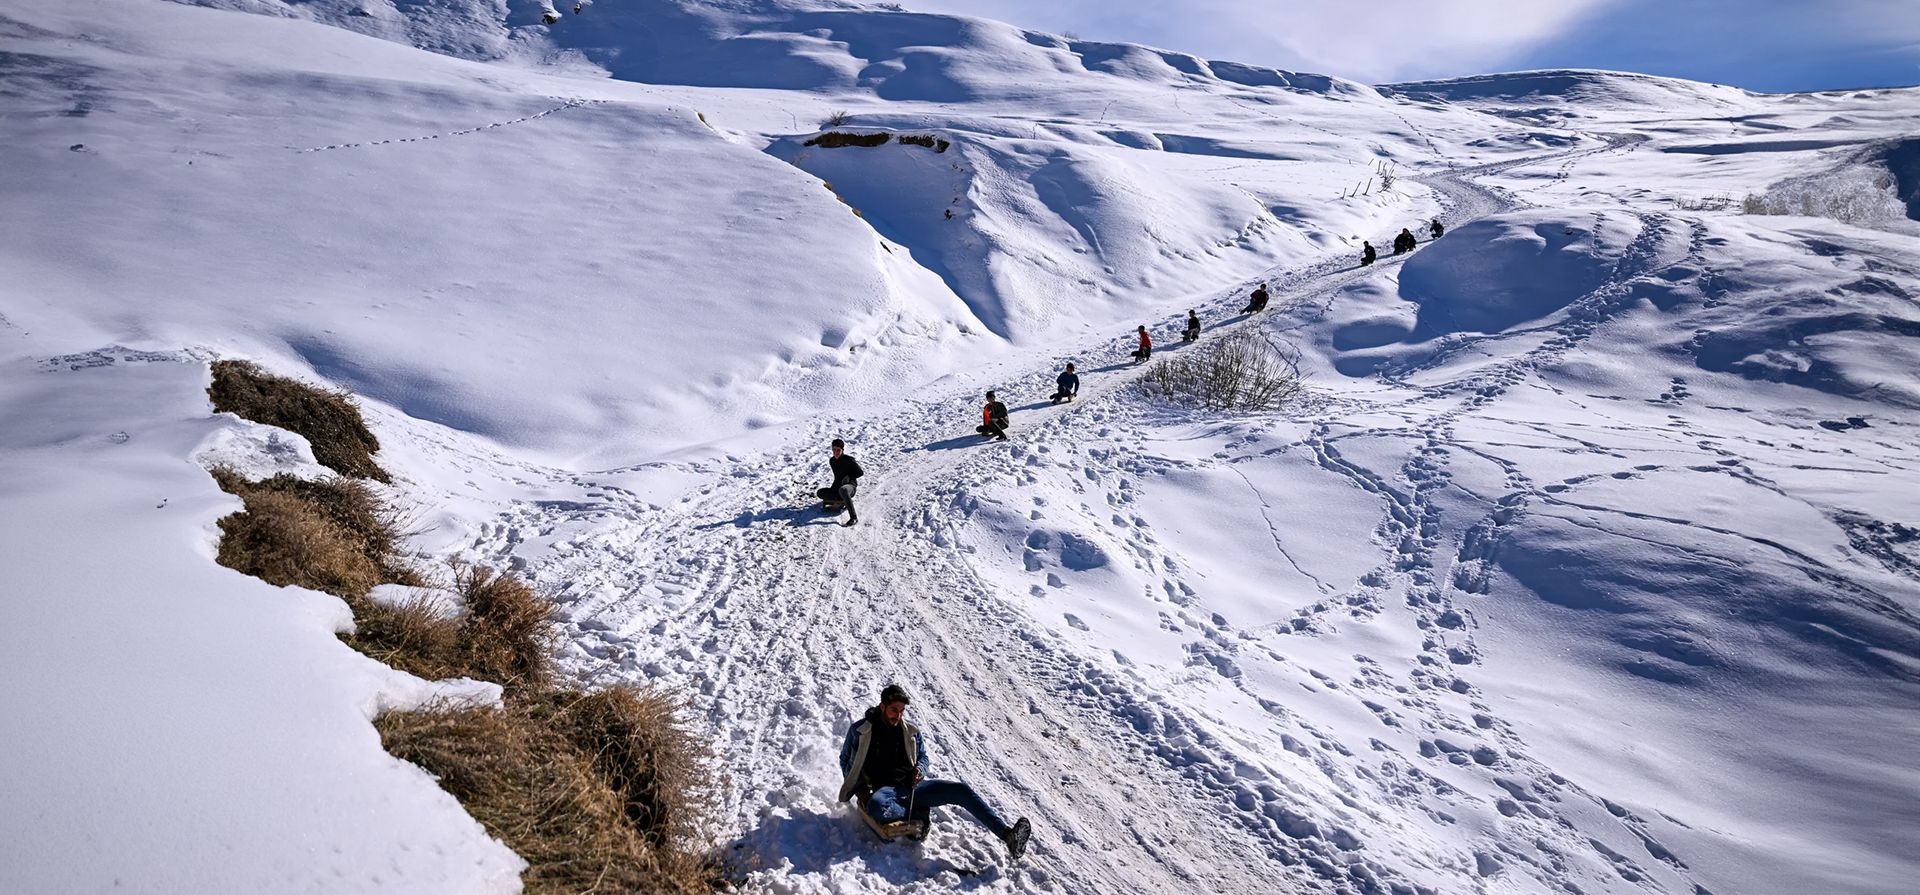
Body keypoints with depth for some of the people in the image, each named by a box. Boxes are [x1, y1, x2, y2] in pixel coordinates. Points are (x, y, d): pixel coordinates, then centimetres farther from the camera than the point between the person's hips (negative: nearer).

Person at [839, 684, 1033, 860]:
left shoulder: (912, 731, 12)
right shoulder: (860, 730, 2)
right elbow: (846, 760, 11)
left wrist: (920, 769, -2)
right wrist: (860, 790, -3)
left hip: (912, 786, 4)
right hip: (886, 788, -4)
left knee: (961, 790, -17)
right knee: (875, 806, -44)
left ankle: (1006, 833, -22)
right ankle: (918, 816, -21)